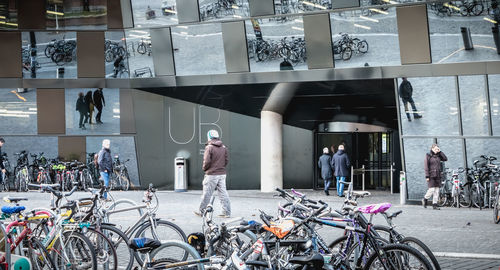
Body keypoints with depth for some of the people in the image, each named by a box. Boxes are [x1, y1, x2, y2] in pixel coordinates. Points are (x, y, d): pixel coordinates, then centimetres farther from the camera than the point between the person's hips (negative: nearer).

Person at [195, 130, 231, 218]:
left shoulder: (209, 147, -11)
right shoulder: (223, 147, 7)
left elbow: (207, 161, -15)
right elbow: (226, 160, 9)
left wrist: (204, 168, 3)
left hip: (211, 175, -6)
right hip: (222, 174, 6)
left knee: (207, 194, 4)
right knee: (223, 193, 7)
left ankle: (202, 212, 13)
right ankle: (227, 212, 5)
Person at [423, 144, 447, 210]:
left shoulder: (438, 156, 12)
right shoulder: (428, 156, -3)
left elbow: (445, 159, 3)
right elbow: (426, 166, -8)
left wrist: (440, 152, 0)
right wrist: (427, 176, -14)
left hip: (438, 175, 5)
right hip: (431, 175, -5)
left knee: (437, 191, 2)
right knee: (432, 190, -10)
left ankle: (435, 205, 5)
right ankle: (425, 199, 15)